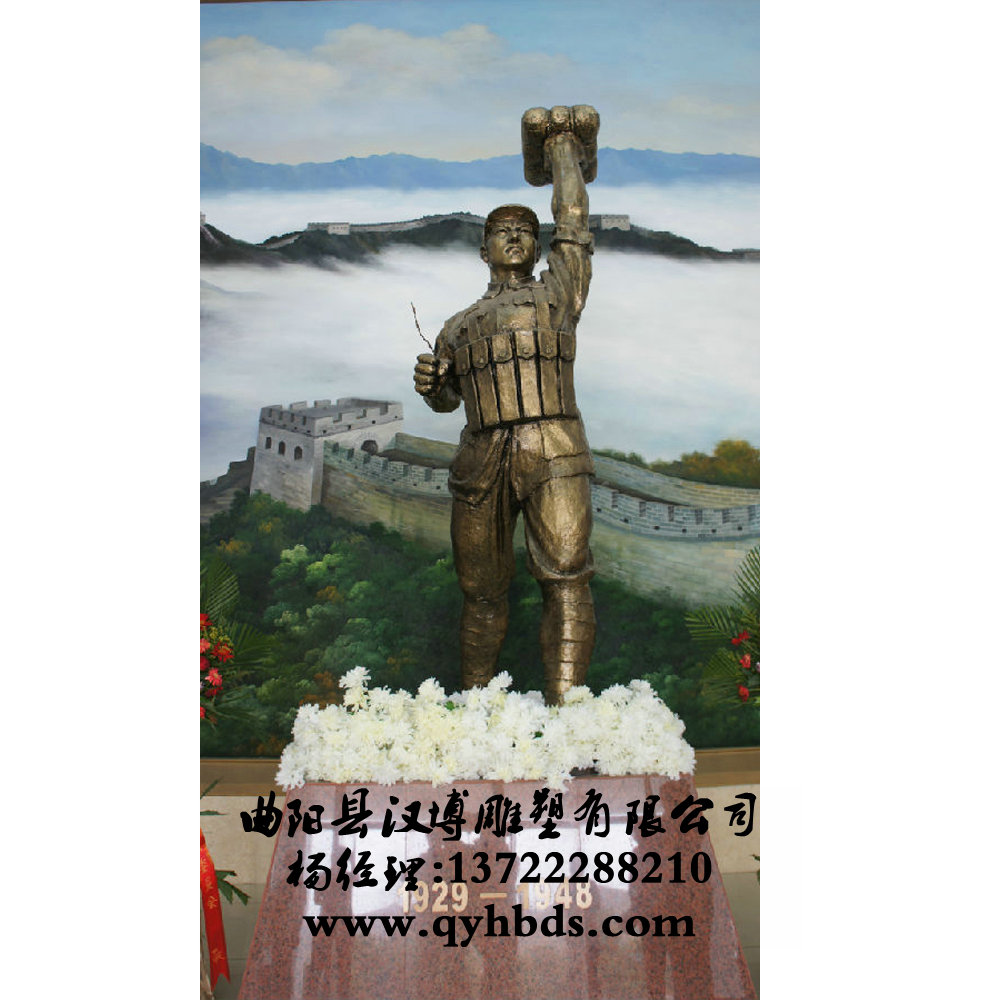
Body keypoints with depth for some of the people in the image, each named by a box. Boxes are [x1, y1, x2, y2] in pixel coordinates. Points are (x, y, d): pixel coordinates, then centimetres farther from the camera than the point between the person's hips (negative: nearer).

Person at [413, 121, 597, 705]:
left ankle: (564, 709, -16)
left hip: (553, 453, -2)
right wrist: (429, 381, 7)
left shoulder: (558, 292, 20)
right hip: (483, 460, 3)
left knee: (566, 577, -15)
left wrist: (564, 154, 34)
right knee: (482, 590, 6)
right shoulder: (460, 325, 24)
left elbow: (574, 223, 20)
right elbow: (445, 398, 31)